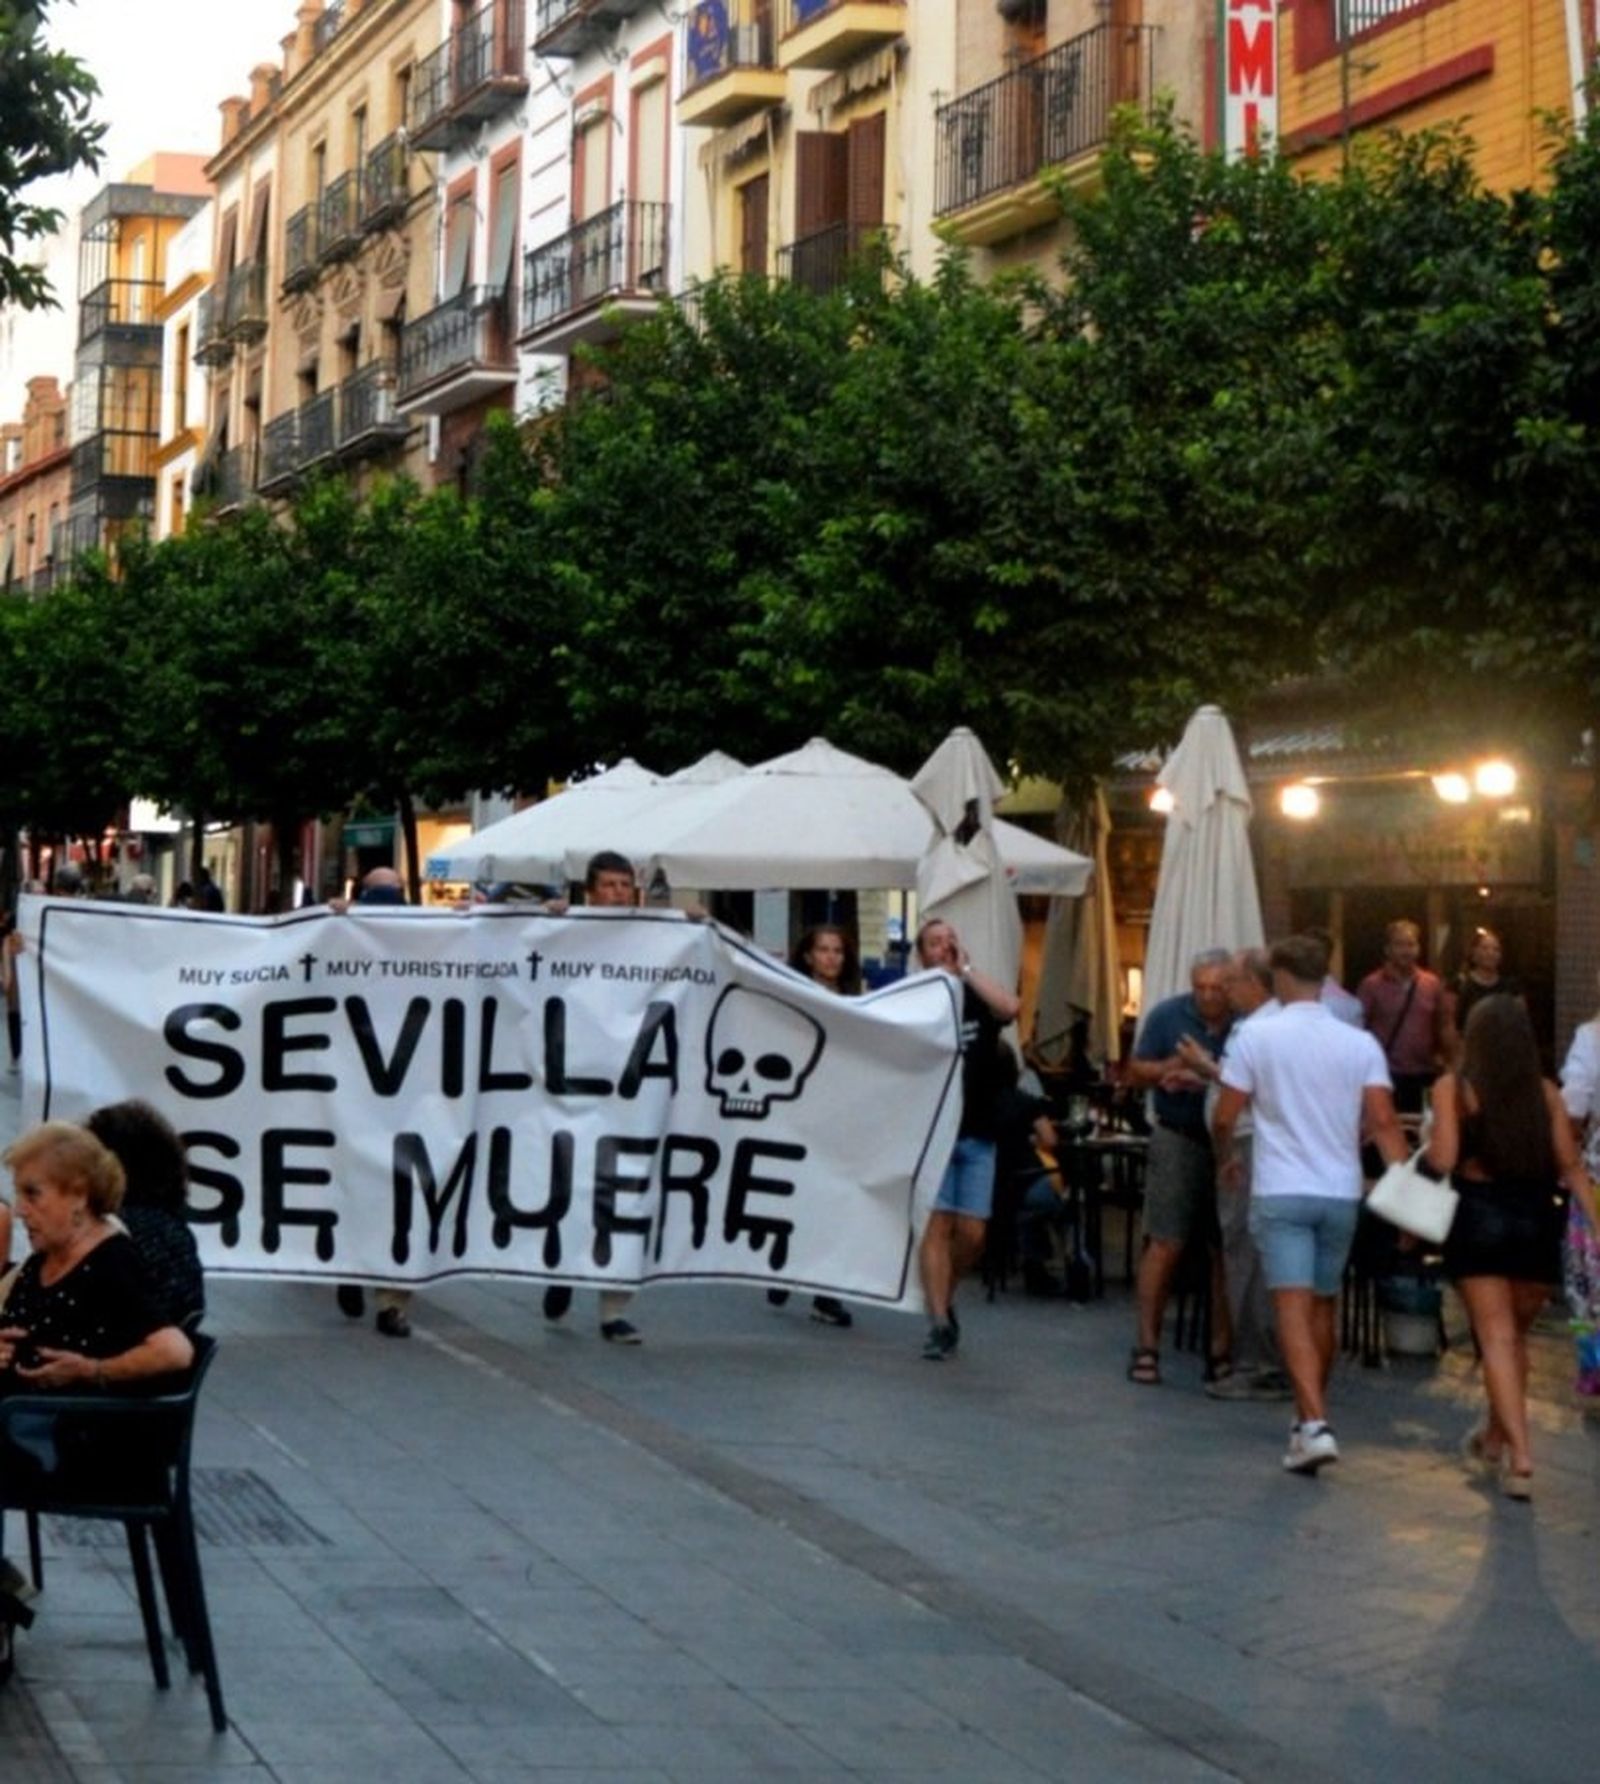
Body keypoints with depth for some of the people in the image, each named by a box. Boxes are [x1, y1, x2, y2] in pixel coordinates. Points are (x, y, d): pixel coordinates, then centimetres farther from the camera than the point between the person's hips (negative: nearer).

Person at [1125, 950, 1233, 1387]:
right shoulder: (1167, 1015, 0)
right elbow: (1136, 1072, 5)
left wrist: (1205, 1076, -19)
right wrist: (1173, 1067, -13)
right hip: (1179, 1141, 0)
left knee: (1226, 1251, 6)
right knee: (1165, 1245, -3)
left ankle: (1221, 1351, 14)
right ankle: (1147, 1347, 3)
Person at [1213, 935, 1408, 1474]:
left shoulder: (1256, 1036, -5)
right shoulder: (1360, 1044, 2)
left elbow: (1224, 1117, -3)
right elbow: (1383, 1120, -8)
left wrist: (1227, 1159, 16)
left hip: (1281, 1192, -4)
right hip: (1341, 1193, 4)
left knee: (1294, 1307, -9)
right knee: (1322, 1307, 17)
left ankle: (1314, 1424, -23)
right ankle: (1310, 1415, 30)